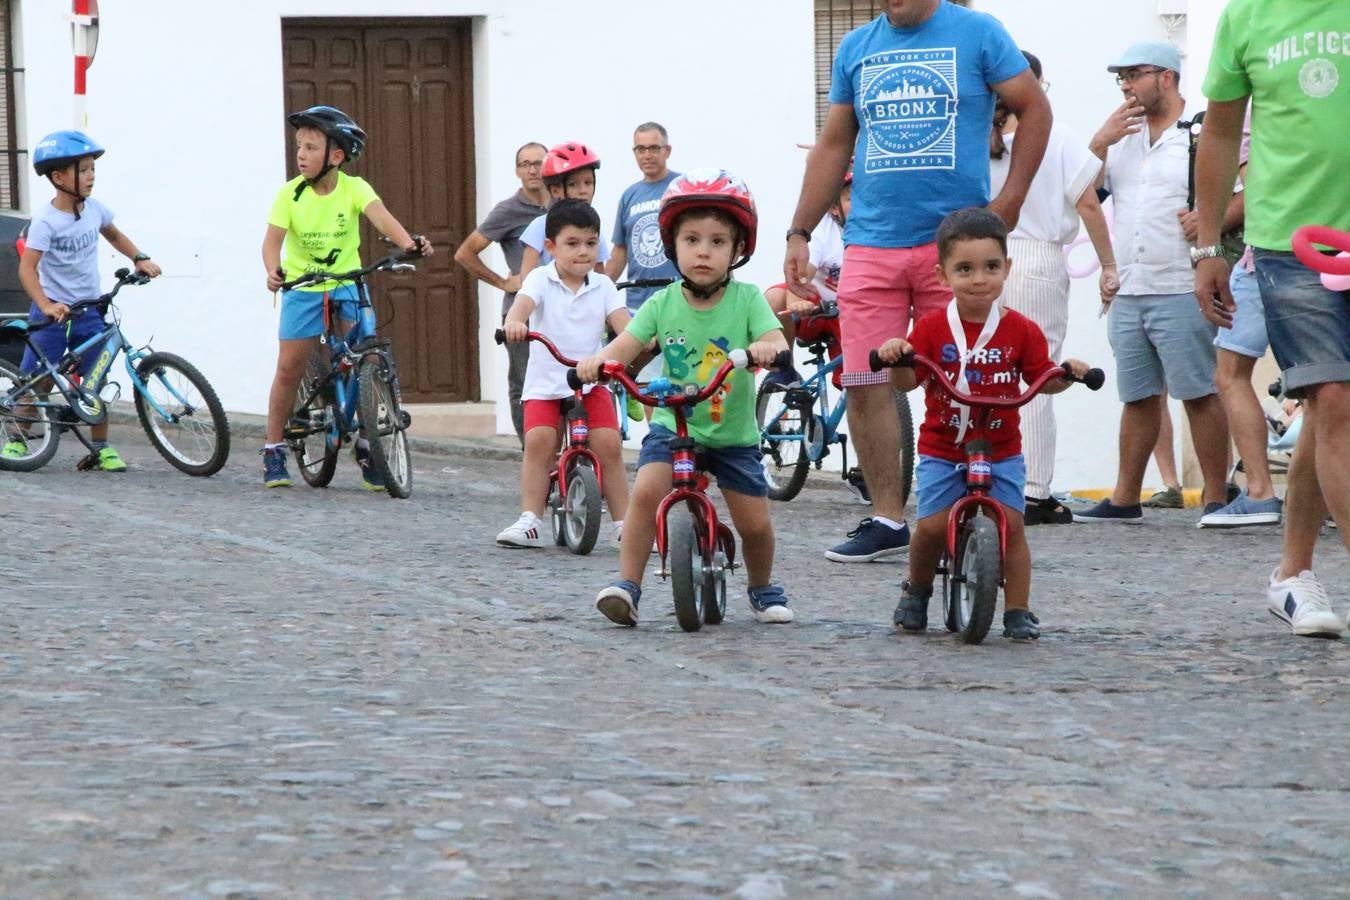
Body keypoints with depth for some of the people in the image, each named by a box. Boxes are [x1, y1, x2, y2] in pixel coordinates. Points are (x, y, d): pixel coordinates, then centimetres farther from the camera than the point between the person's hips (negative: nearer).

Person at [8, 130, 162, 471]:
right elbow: (27, 266, -26)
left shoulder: (93, 209, 1)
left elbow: (114, 235, 23)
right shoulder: (46, 220, -18)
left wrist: (140, 259, 9)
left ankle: (100, 449, 12)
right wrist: (46, 306, -38)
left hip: (88, 312, 5)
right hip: (53, 313, -5)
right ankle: (16, 440, 14)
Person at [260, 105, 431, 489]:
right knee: (289, 369, -2)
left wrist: (409, 242, -49)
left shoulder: (353, 188, -13)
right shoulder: (290, 194, -13)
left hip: (346, 284, 0)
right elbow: (272, 239, -21)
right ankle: (273, 451, 12)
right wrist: (273, 270, -44)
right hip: (302, 287, 0)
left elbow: (380, 216, -30)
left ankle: (367, 448, 5)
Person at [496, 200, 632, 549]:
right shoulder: (541, 279, -3)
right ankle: (530, 520, -12)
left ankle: (623, 523, -2)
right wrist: (514, 322, -47)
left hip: (591, 380, 1)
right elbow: (523, 303, -23)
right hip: (545, 383, -1)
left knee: (608, 443, -13)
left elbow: (622, 323, -9)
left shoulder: (602, 286, 4)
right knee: (539, 440, -21)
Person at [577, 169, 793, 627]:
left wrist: (766, 347, -47)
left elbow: (775, 337, -22)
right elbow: (628, 343, -13)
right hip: (671, 425, 0)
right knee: (646, 491, -24)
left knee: (755, 523, -2)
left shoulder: (746, 299, -10)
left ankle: (763, 589, 28)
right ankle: (627, 585, -16)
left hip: (734, 433, 0)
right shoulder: (663, 303, -6)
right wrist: (600, 359, -36)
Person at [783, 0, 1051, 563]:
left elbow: (1034, 109, 4)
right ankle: (887, 520, 7)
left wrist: (1009, 202, -4)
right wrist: (799, 233, 13)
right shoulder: (856, 48, 13)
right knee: (866, 385, -2)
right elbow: (833, 145, 18)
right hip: (871, 243, 3)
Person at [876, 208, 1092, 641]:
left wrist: (1067, 374, -16)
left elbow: (1042, 379, 4)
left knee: (1011, 523, -11)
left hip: (1001, 451, 1)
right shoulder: (932, 328, -4)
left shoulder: (1021, 330, -2)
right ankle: (917, 591, 18)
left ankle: (1018, 611, 0)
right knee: (932, 525, -10)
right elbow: (906, 382, -5)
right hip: (941, 449, -1)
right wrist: (896, 358, -26)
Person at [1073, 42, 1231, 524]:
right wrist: (1100, 141, 1)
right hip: (1127, 295, 7)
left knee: (1199, 394, -6)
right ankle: (1125, 499, 15)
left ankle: (1216, 497, -3)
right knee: (1138, 398, 11)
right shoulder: (1122, 135, 19)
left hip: (1181, 291, -6)